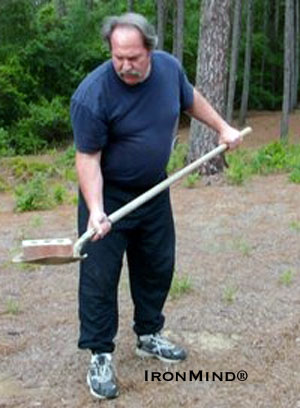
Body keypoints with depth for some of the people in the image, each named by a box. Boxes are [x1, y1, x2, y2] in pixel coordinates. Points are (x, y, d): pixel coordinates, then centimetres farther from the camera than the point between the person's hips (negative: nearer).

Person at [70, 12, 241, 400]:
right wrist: (95, 210, -33)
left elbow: (191, 99, 14)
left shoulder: (169, 67, -8)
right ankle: (100, 356, 11)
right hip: (109, 195, -6)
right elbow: (88, 157, -23)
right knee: (99, 277, -3)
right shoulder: (92, 95, -26)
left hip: (154, 191, 6)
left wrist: (223, 128, 17)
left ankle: (149, 336, 35)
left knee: (157, 268, 16)